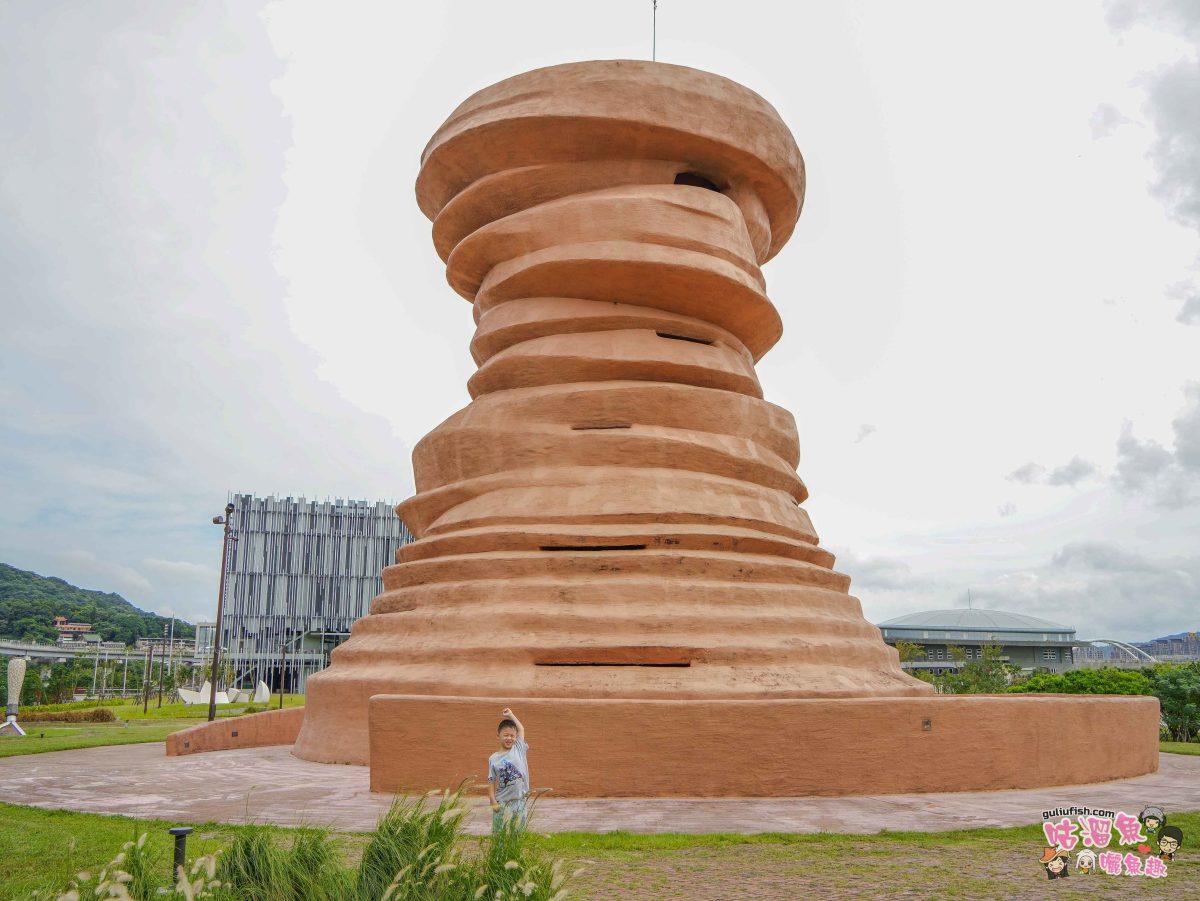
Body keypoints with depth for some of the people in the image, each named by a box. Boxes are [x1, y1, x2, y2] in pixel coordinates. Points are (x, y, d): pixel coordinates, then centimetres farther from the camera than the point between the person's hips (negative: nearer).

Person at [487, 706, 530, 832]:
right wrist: (493, 801, -9)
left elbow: (521, 729, 14)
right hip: (502, 803, -2)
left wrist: (511, 715, 14)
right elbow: (491, 781, -2)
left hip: (520, 801, 2)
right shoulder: (494, 759, -3)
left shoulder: (519, 749, 3)